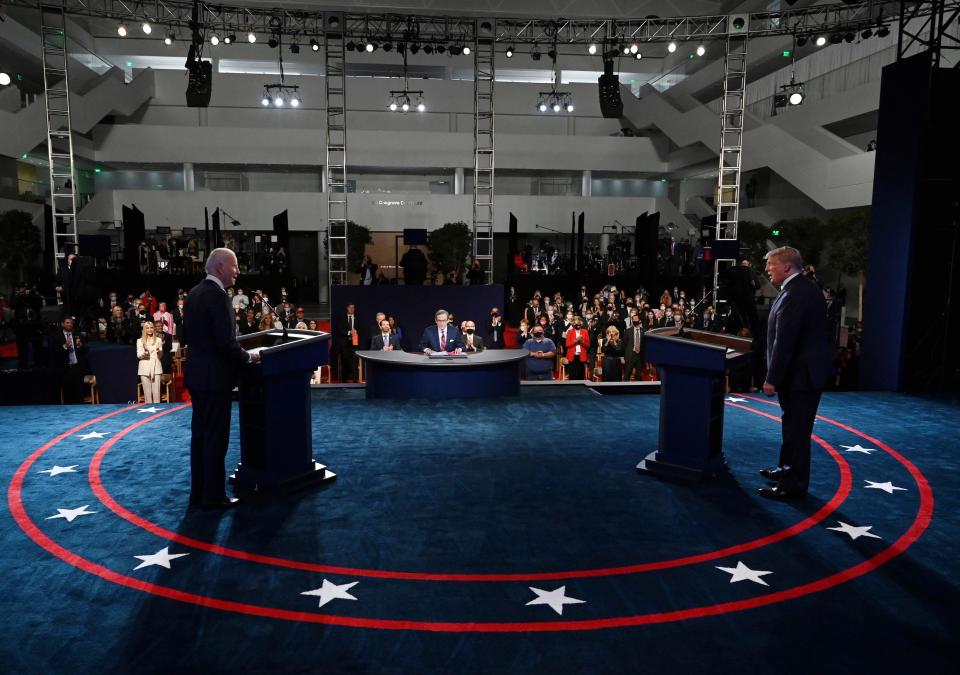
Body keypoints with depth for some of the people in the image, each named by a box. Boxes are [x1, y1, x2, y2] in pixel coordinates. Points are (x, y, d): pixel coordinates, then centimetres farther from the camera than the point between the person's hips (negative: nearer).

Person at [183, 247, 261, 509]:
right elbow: (226, 342, -23)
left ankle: (198, 492, 23)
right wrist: (248, 356, -8)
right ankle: (213, 496, 7)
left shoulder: (194, 292, 11)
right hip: (214, 377, -9)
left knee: (200, 434, 15)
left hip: (197, 374, 9)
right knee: (216, 437, -1)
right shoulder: (217, 295, -18)